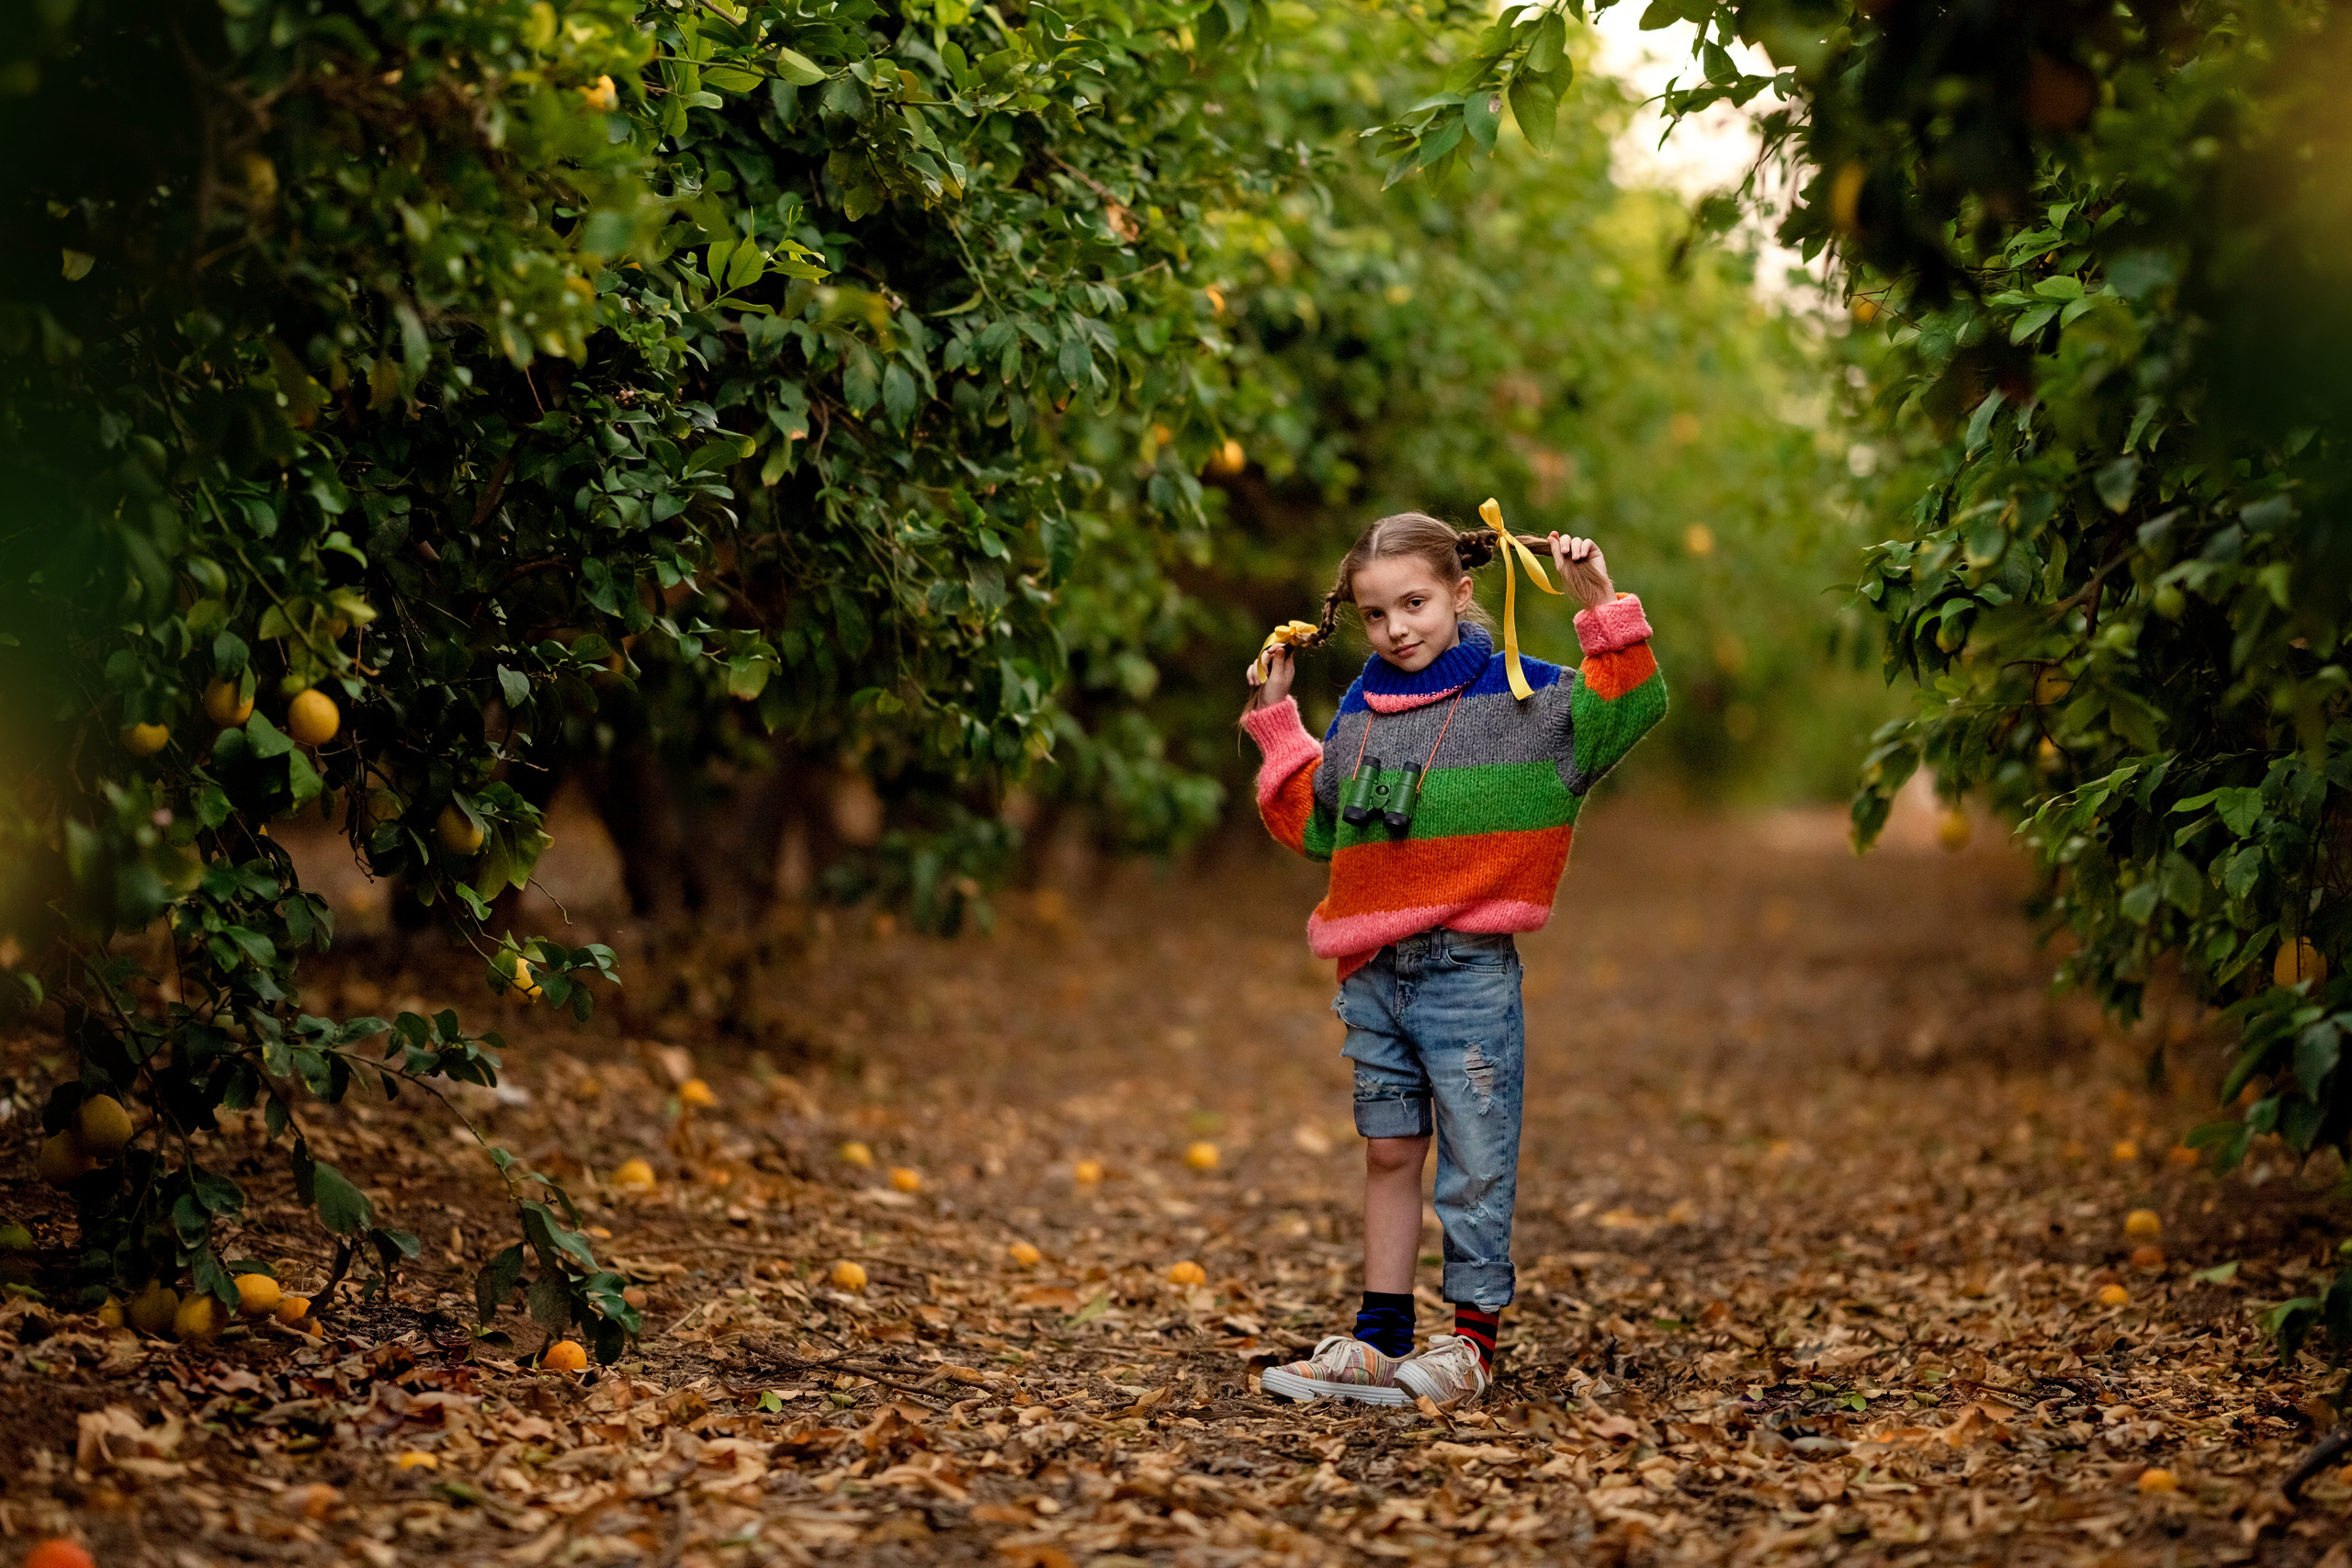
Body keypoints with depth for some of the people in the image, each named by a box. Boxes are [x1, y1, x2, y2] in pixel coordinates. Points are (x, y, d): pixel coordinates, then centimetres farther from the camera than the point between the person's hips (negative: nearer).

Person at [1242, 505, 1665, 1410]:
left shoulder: (1519, 698, -3)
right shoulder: (1359, 715, 13)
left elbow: (1628, 710, -12)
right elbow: (1315, 827, 23)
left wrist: (1601, 608, -20)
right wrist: (1277, 722, 19)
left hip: (1469, 971, -5)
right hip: (1373, 976, 5)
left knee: (1475, 1163, 2)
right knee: (1389, 1152, 12)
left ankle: (1473, 1337, 12)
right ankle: (1379, 1340, 20)